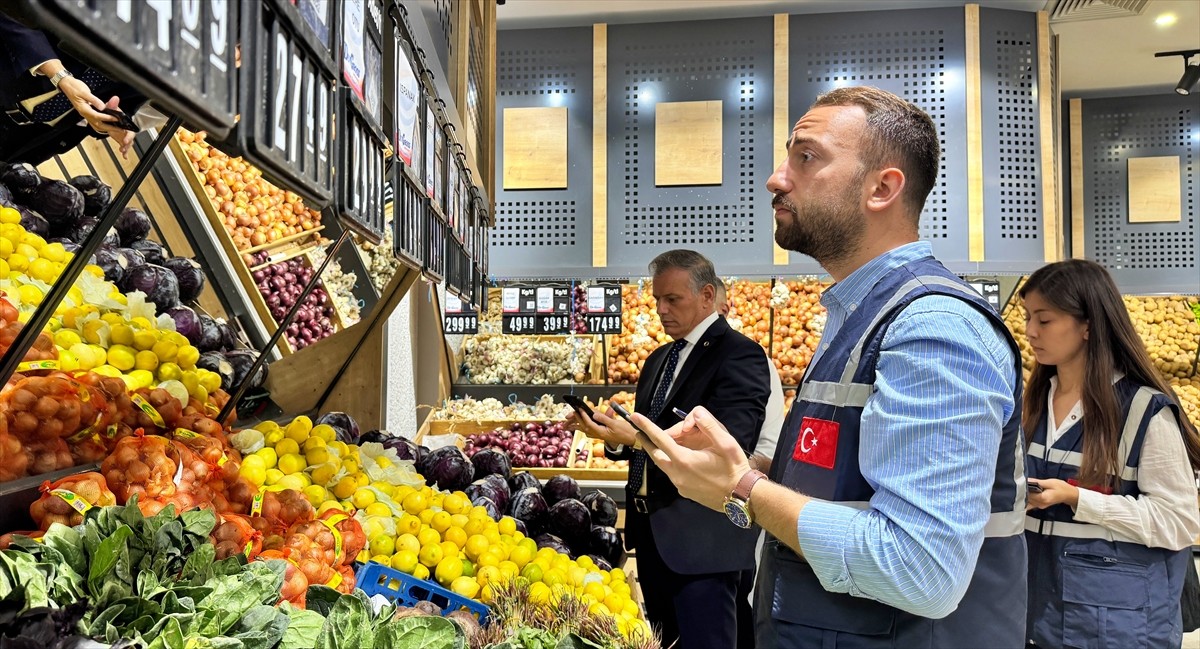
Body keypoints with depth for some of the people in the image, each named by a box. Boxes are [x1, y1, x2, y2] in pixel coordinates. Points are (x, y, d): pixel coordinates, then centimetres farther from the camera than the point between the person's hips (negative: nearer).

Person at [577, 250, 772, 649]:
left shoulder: (739, 355, -13)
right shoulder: (658, 360, 15)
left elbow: (727, 446, -25)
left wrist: (636, 436, -30)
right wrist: (617, 436, -6)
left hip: (701, 540, -8)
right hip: (651, 530, 8)